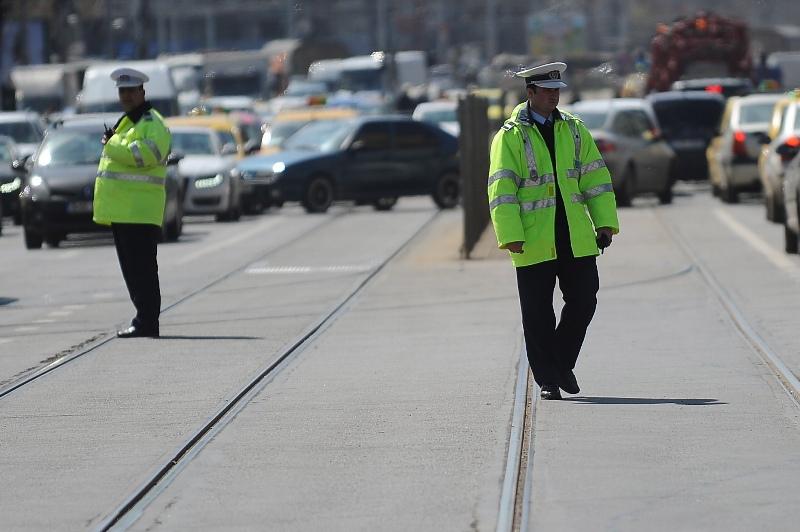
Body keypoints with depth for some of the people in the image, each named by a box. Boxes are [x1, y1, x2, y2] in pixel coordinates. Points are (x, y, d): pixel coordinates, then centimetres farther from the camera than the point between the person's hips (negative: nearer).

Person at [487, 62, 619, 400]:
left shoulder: (573, 129, 12)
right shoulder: (510, 136, -2)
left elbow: (595, 177, 13)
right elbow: (501, 189, -7)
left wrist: (605, 222, 5)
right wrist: (510, 236, -15)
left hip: (576, 238, 4)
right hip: (534, 242, -4)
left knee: (583, 301, 2)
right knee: (538, 314, 1)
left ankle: (563, 363, 23)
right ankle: (547, 380, 11)